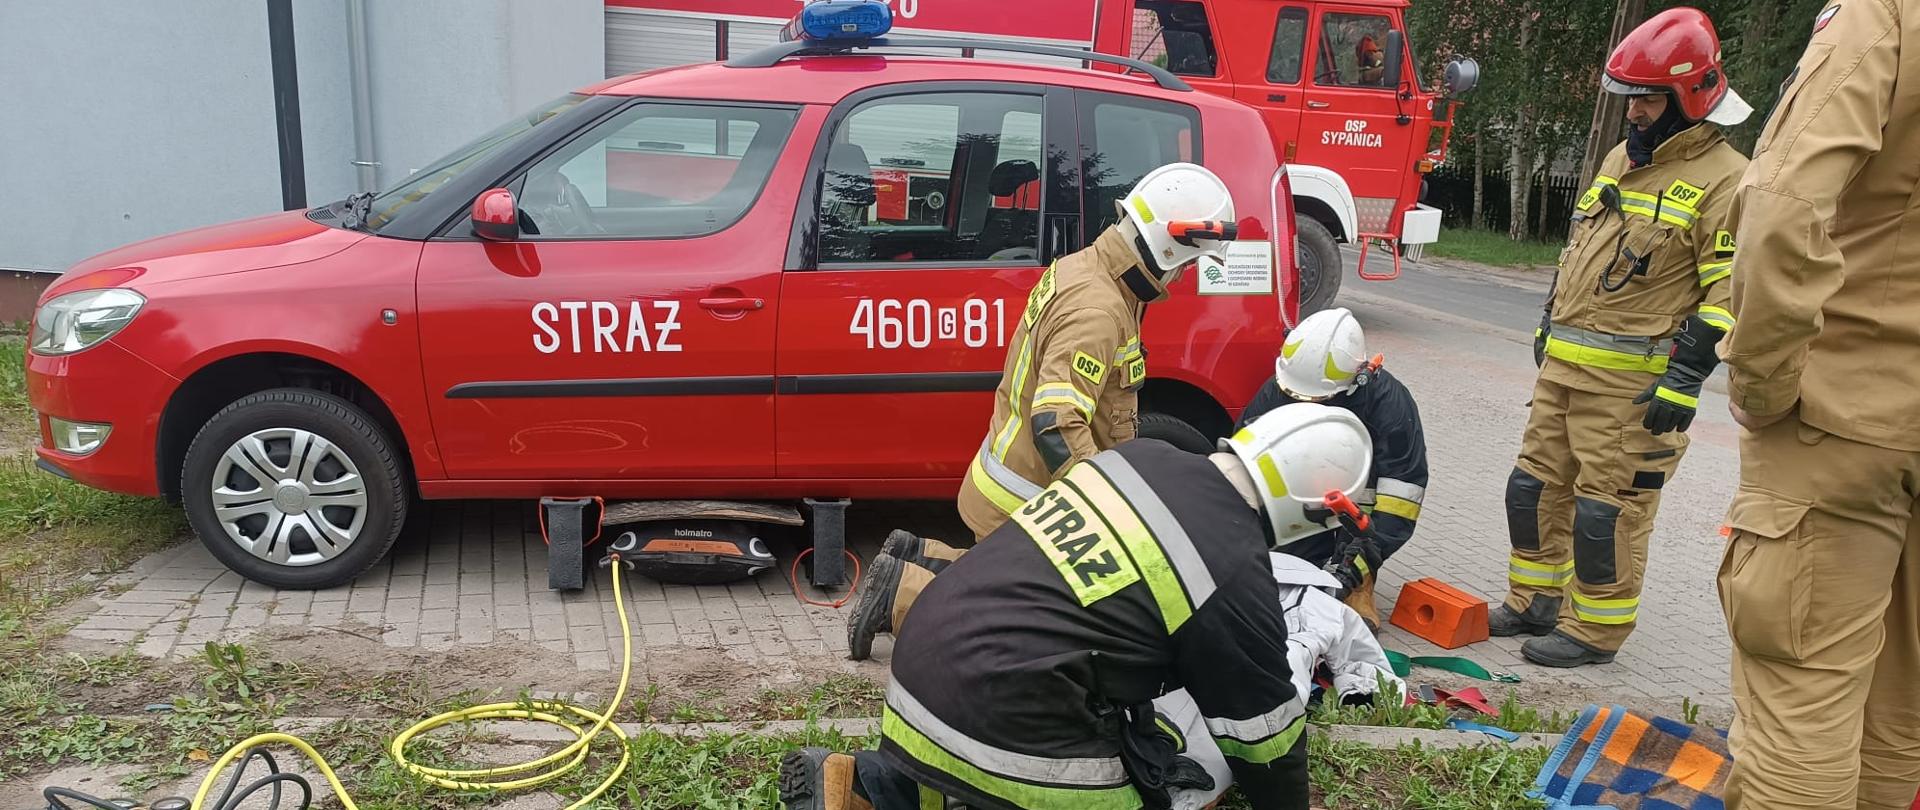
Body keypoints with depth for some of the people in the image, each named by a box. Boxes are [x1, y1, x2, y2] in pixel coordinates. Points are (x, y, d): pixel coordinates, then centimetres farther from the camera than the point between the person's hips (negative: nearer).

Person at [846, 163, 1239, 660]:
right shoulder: (1097, 311, -26)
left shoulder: (1079, 269, 5)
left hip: (1006, 477, 10)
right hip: (1028, 504, -10)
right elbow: (1057, 427, -33)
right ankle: (905, 594, 2)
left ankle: (915, 561, 20)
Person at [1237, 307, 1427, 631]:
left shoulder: (1389, 400, -25)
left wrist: (1359, 562, -35)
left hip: (1360, 508, -2)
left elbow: (1403, 489, -27)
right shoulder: (1276, 392, -18)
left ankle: (1358, 586, -23)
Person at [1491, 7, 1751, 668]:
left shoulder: (1724, 181, -10)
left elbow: (1730, 293, -15)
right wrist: (1549, 324, 23)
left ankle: (1595, 631, 12)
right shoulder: (1619, 160, 15)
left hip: (1634, 383, -8)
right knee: (1536, 484, 13)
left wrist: (1685, 378, -20)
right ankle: (1535, 603, 27)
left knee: (1609, 508, -2)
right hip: (1564, 365, 8)